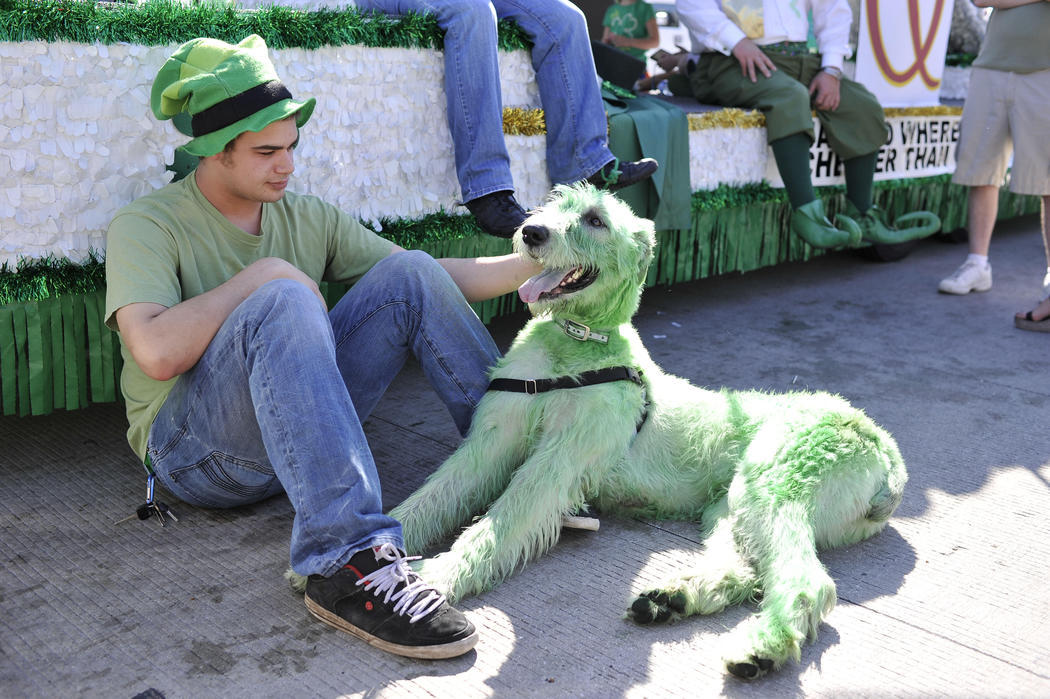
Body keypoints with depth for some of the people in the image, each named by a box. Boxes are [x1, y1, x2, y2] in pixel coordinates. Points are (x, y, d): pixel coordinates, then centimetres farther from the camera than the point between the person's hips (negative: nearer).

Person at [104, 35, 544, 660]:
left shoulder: (310, 218, 10)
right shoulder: (148, 226, -6)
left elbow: (439, 280, 7)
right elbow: (156, 354, -24)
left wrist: (537, 261, -4)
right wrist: (262, 274, -17)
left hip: (300, 430, 5)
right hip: (194, 453, -5)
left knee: (409, 272, -9)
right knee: (284, 300, -34)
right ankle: (349, 563, -44)